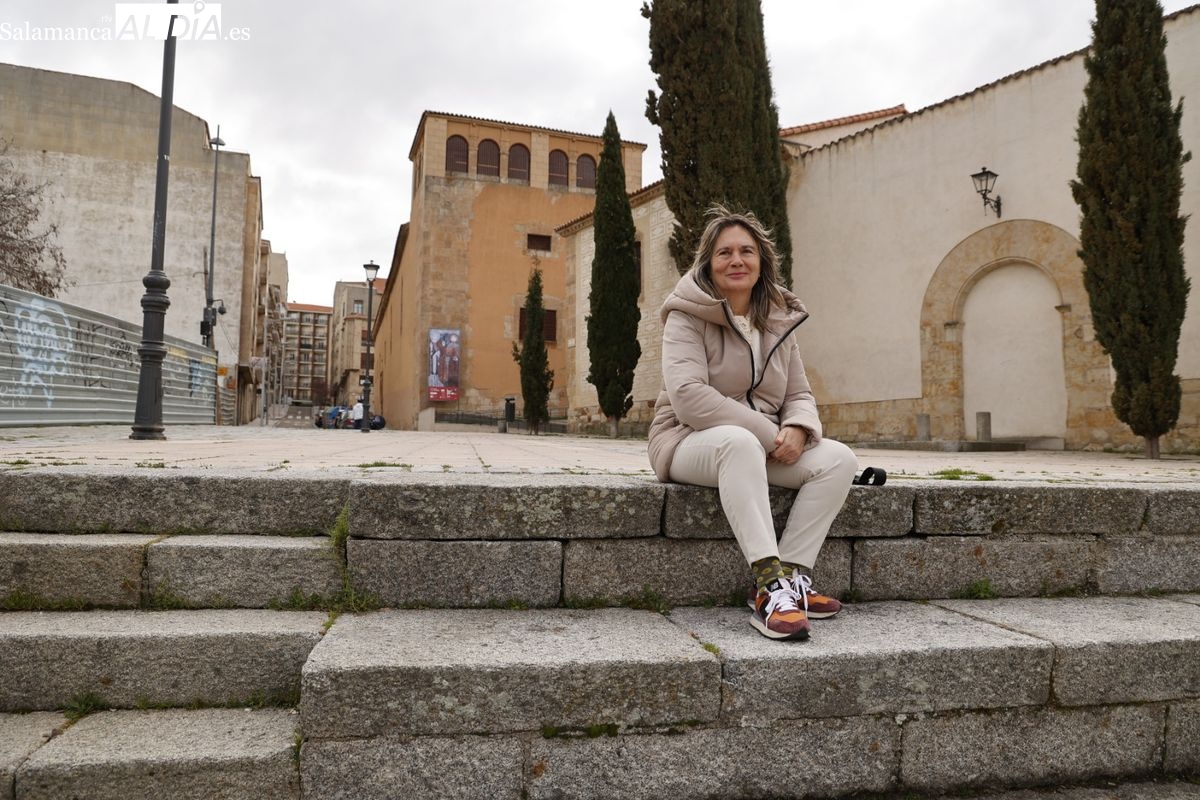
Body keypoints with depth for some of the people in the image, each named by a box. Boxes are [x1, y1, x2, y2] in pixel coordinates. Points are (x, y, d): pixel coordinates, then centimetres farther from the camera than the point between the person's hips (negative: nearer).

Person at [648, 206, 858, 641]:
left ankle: (790, 576, -18)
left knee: (839, 458, -16)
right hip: (690, 441, -6)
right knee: (738, 441, -39)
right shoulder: (687, 315, -9)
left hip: (762, 446, 6)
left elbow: (799, 395, 10)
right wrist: (770, 434, -22)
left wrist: (796, 429, -16)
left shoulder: (779, 322, 10)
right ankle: (770, 586, -42)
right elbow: (689, 398, -22)